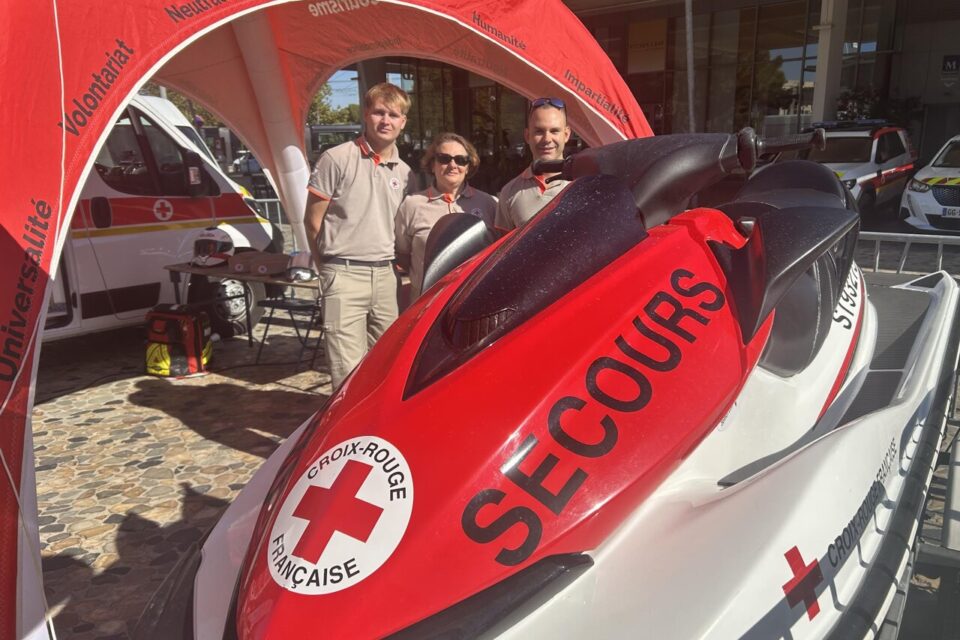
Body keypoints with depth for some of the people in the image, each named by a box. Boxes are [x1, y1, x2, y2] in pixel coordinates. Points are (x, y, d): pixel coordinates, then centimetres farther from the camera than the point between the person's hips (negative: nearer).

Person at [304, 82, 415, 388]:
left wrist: (392, 265, 10)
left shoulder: (404, 173, 13)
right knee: (349, 371, -7)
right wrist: (330, 269, 5)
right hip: (345, 275, -5)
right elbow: (313, 221, 0)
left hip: (386, 276, 5)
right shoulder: (337, 159, -3)